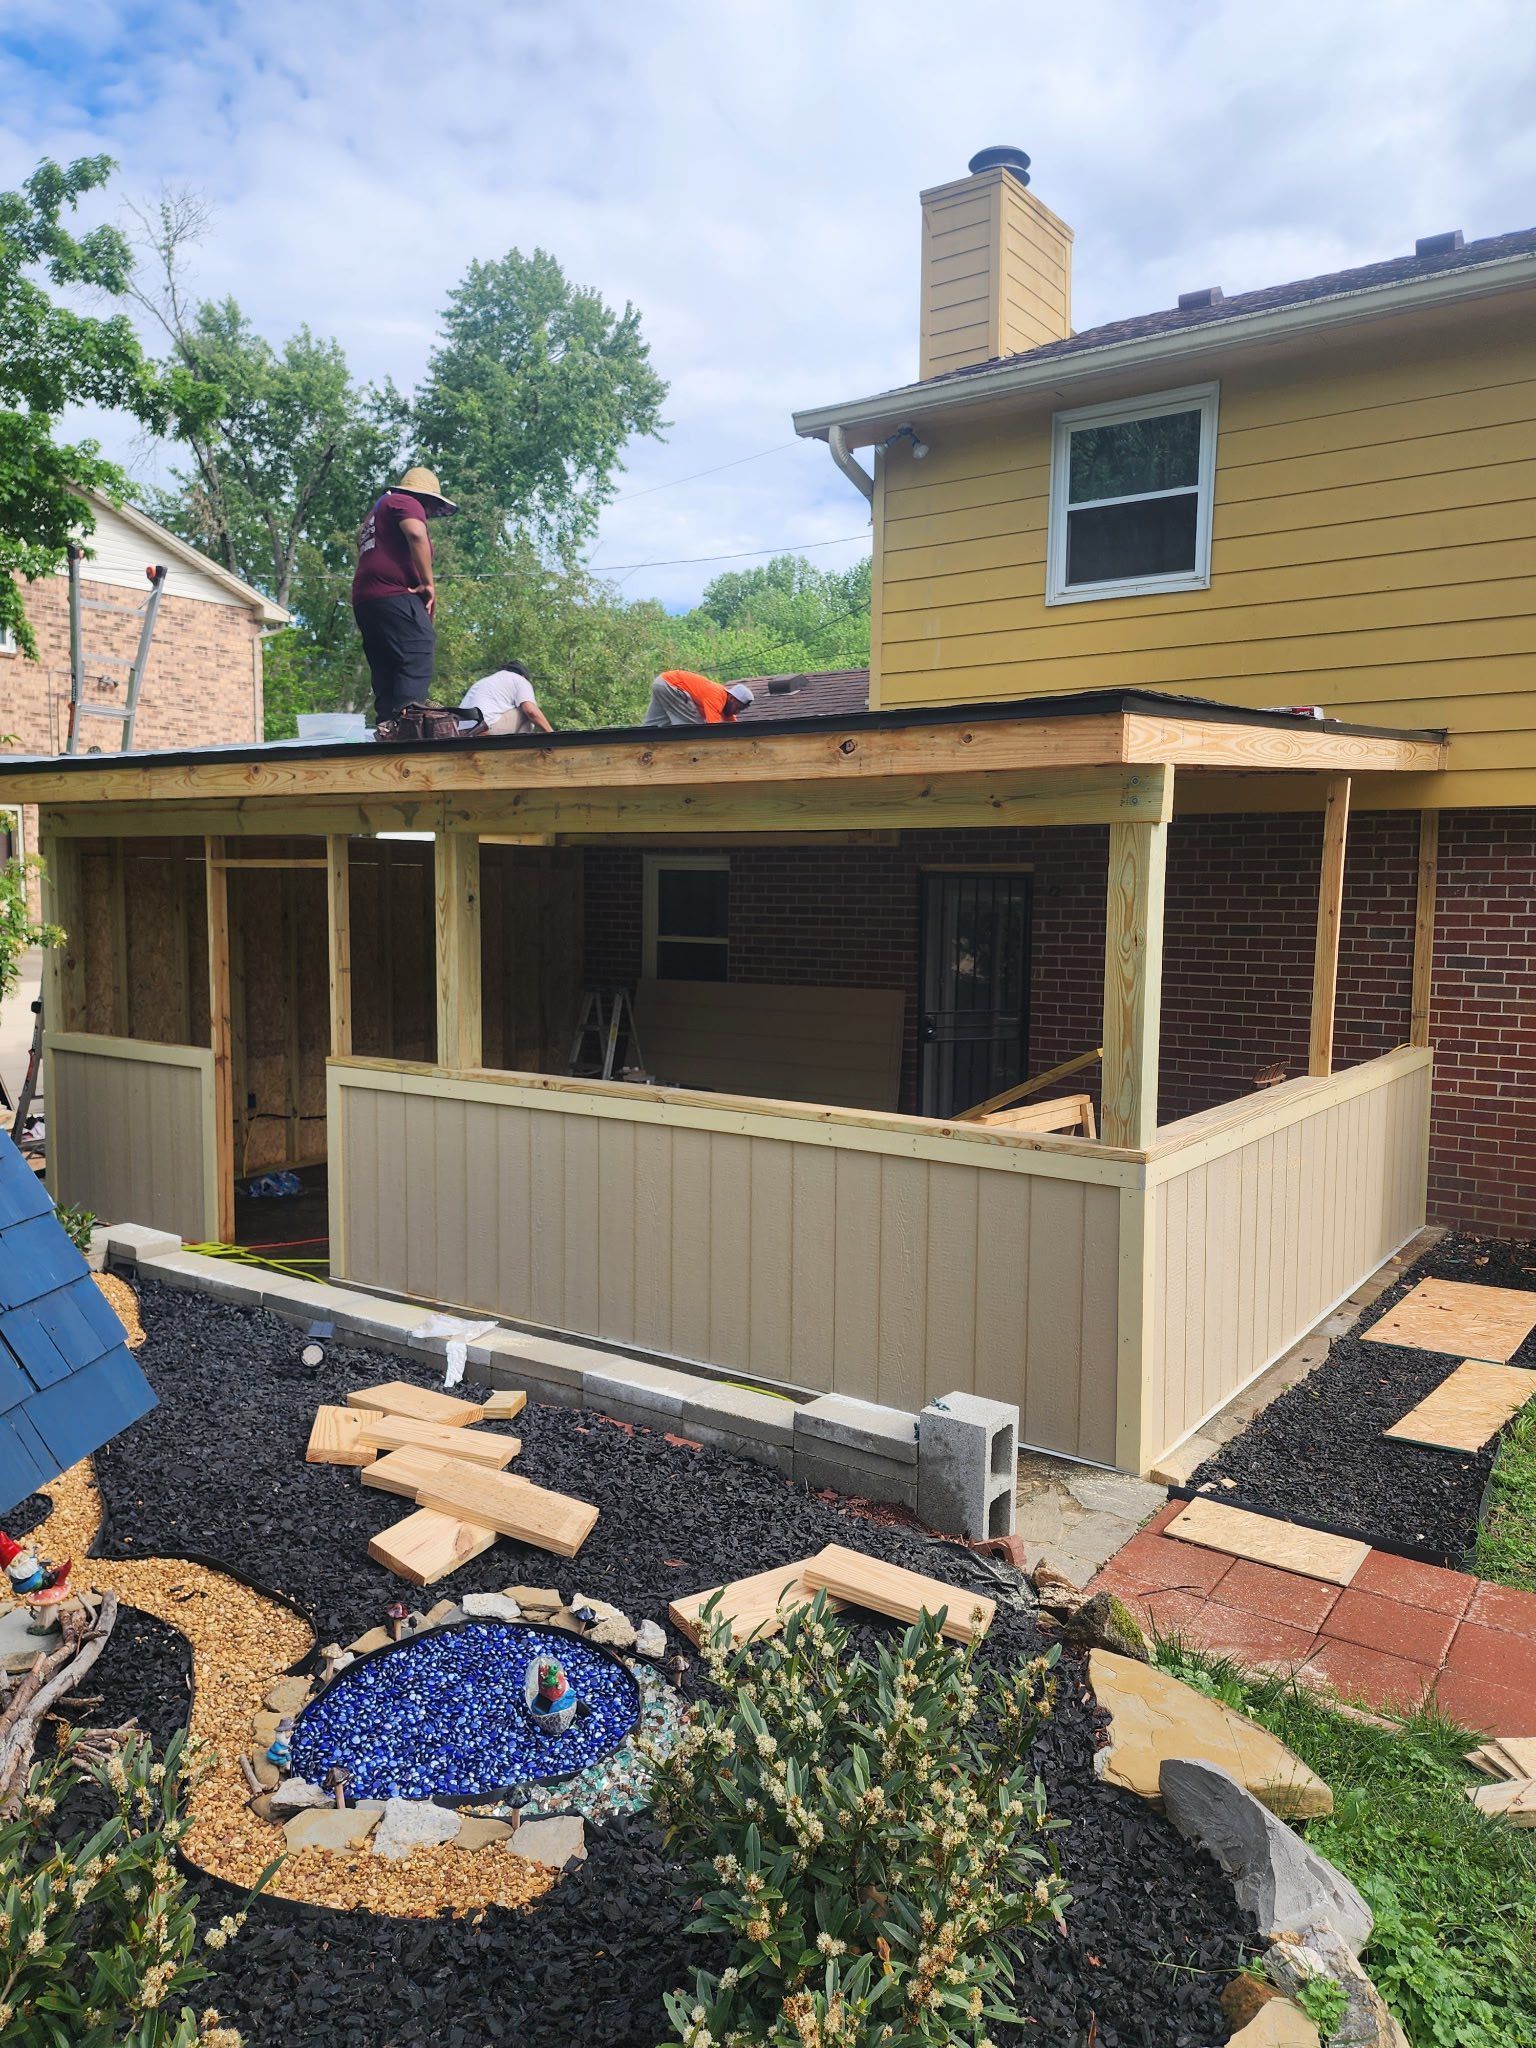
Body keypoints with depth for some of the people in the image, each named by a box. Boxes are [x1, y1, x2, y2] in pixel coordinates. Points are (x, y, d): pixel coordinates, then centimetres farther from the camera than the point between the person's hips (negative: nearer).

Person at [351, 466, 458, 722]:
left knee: (386, 682, 4)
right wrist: (429, 583, -13)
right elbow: (416, 535, -15)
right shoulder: (407, 503, 6)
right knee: (415, 673, -20)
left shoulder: (375, 515, 35)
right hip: (397, 597, -9)